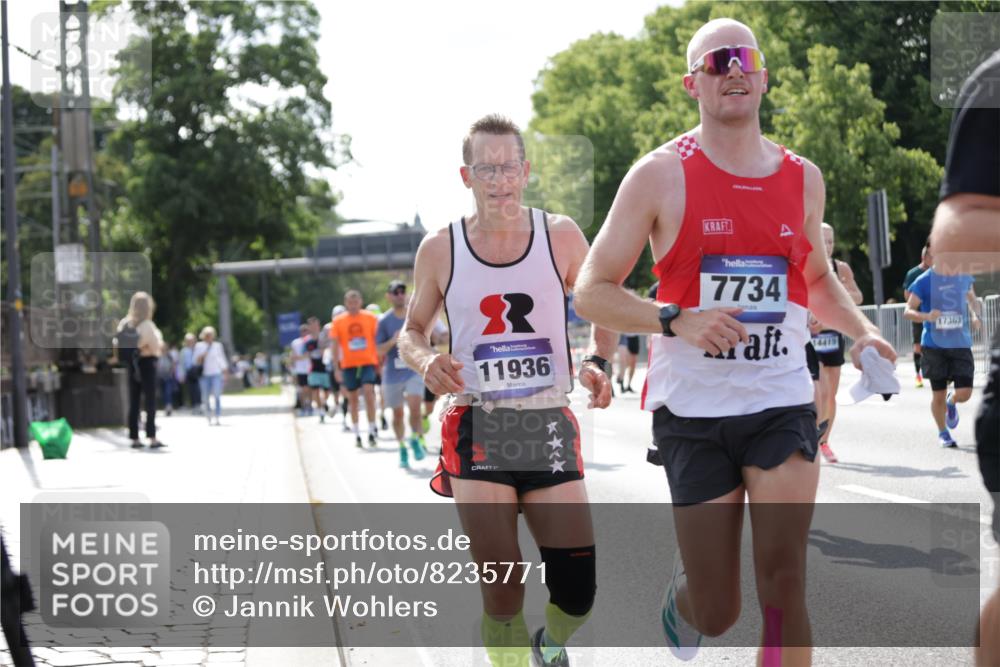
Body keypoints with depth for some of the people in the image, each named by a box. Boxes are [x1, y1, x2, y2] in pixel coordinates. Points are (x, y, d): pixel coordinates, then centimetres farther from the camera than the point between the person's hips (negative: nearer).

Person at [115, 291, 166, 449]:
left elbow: (117, 346, 3)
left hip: (131, 365, 5)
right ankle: (152, 438, -10)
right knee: (150, 401, -3)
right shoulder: (147, 325, -16)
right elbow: (156, 346, -14)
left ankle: (134, 438, 9)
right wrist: (159, 337, 3)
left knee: (133, 403, 9)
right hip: (147, 363, -5)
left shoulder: (124, 324, 1)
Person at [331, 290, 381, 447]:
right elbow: (335, 346, 4)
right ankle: (356, 433, 16)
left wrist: (381, 363, 4)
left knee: (368, 391, -18)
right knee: (352, 397, 6)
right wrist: (336, 369, -1)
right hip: (348, 364, 1)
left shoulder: (370, 318, 2)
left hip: (368, 362, -1)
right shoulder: (338, 321, 2)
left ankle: (372, 429, -8)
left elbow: (377, 341, 7)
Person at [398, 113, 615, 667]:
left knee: (576, 594, 0)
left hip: (550, 427, 1)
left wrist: (597, 363, -8)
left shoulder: (561, 237, 2)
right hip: (477, 429, -1)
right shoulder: (440, 251, 2)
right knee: (501, 590, -12)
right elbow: (411, 331, 13)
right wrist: (426, 361, -10)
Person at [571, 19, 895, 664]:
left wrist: (860, 328, 5)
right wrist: (677, 321, -20)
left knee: (784, 583, -13)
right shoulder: (661, 175, -4)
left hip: (782, 400, 2)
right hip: (693, 409, -2)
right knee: (716, 615, 4)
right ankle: (683, 589, 42)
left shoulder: (803, 178, 8)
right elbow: (591, 292, -5)